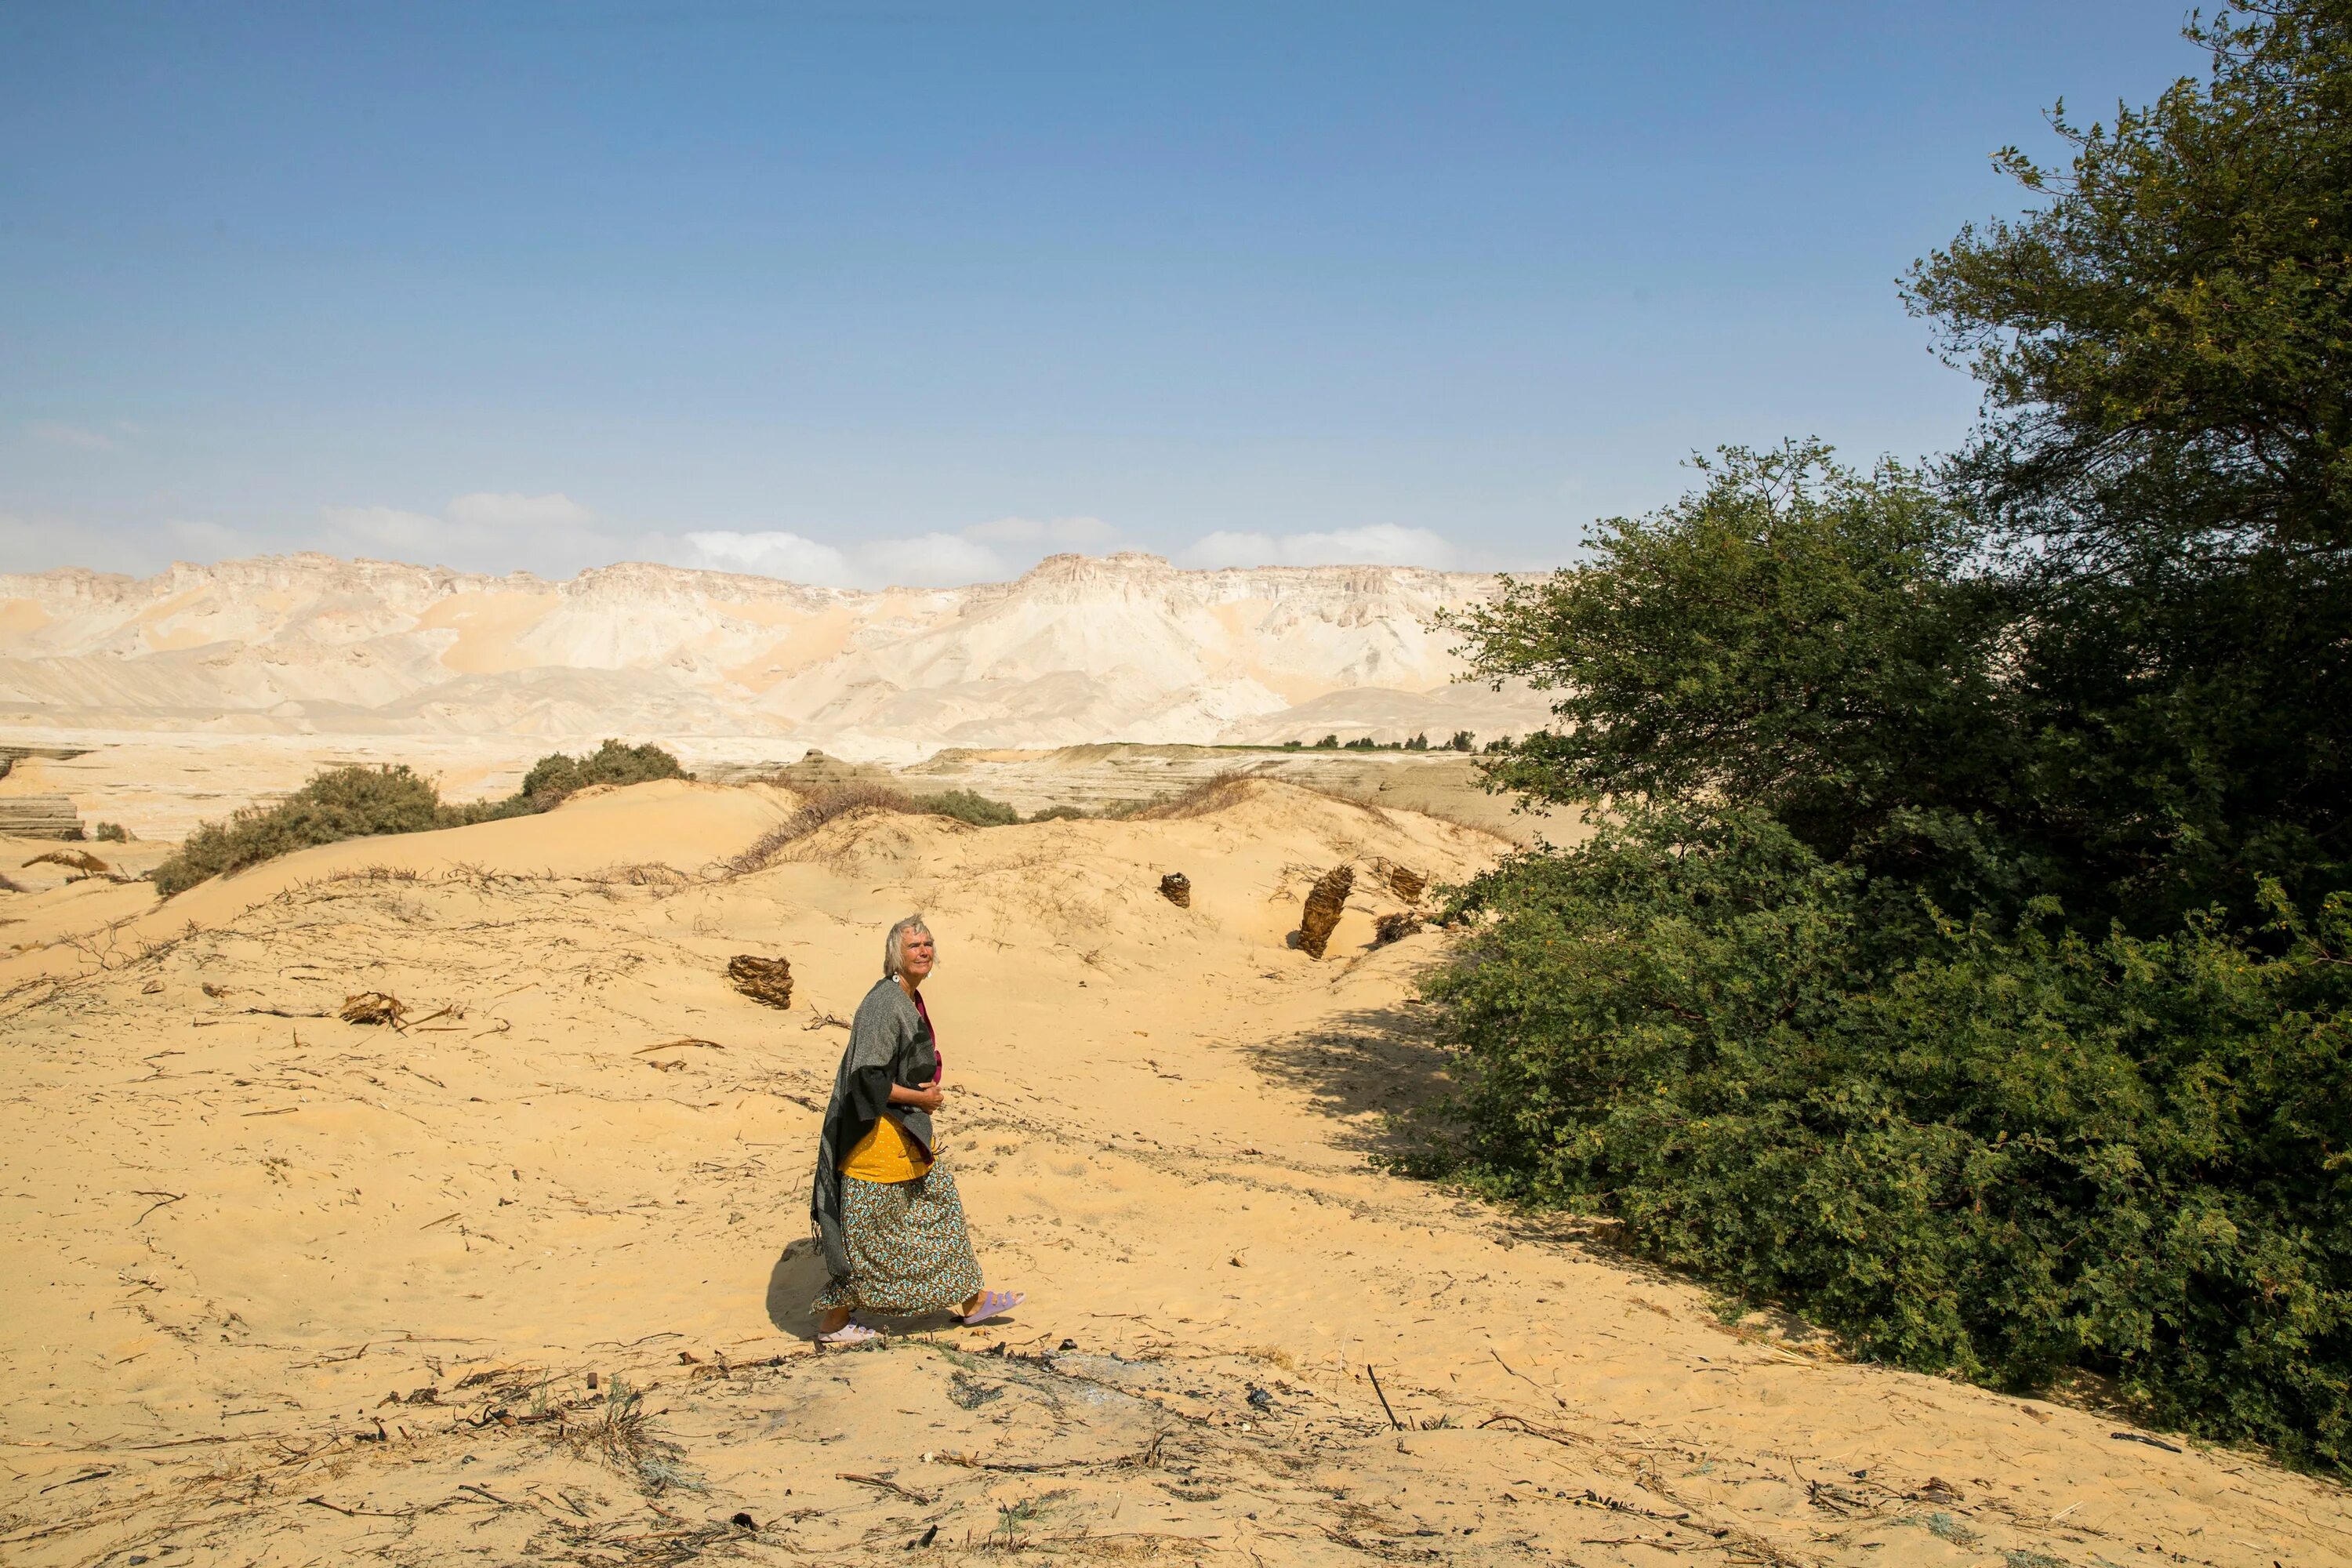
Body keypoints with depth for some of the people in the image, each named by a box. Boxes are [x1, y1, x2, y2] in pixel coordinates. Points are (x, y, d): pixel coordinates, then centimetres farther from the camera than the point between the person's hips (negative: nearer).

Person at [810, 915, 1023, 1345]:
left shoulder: (910, 998, 8)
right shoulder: (886, 1004, -23)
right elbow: (867, 1076, -27)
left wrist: (925, 1091, 4)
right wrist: (919, 1097, -17)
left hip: (907, 1129, 10)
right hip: (880, 1131, -10)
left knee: (940, 1203, 16)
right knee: (869, 1230, 2)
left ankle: (970, 1299, 28)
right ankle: (833, 1323, 16)